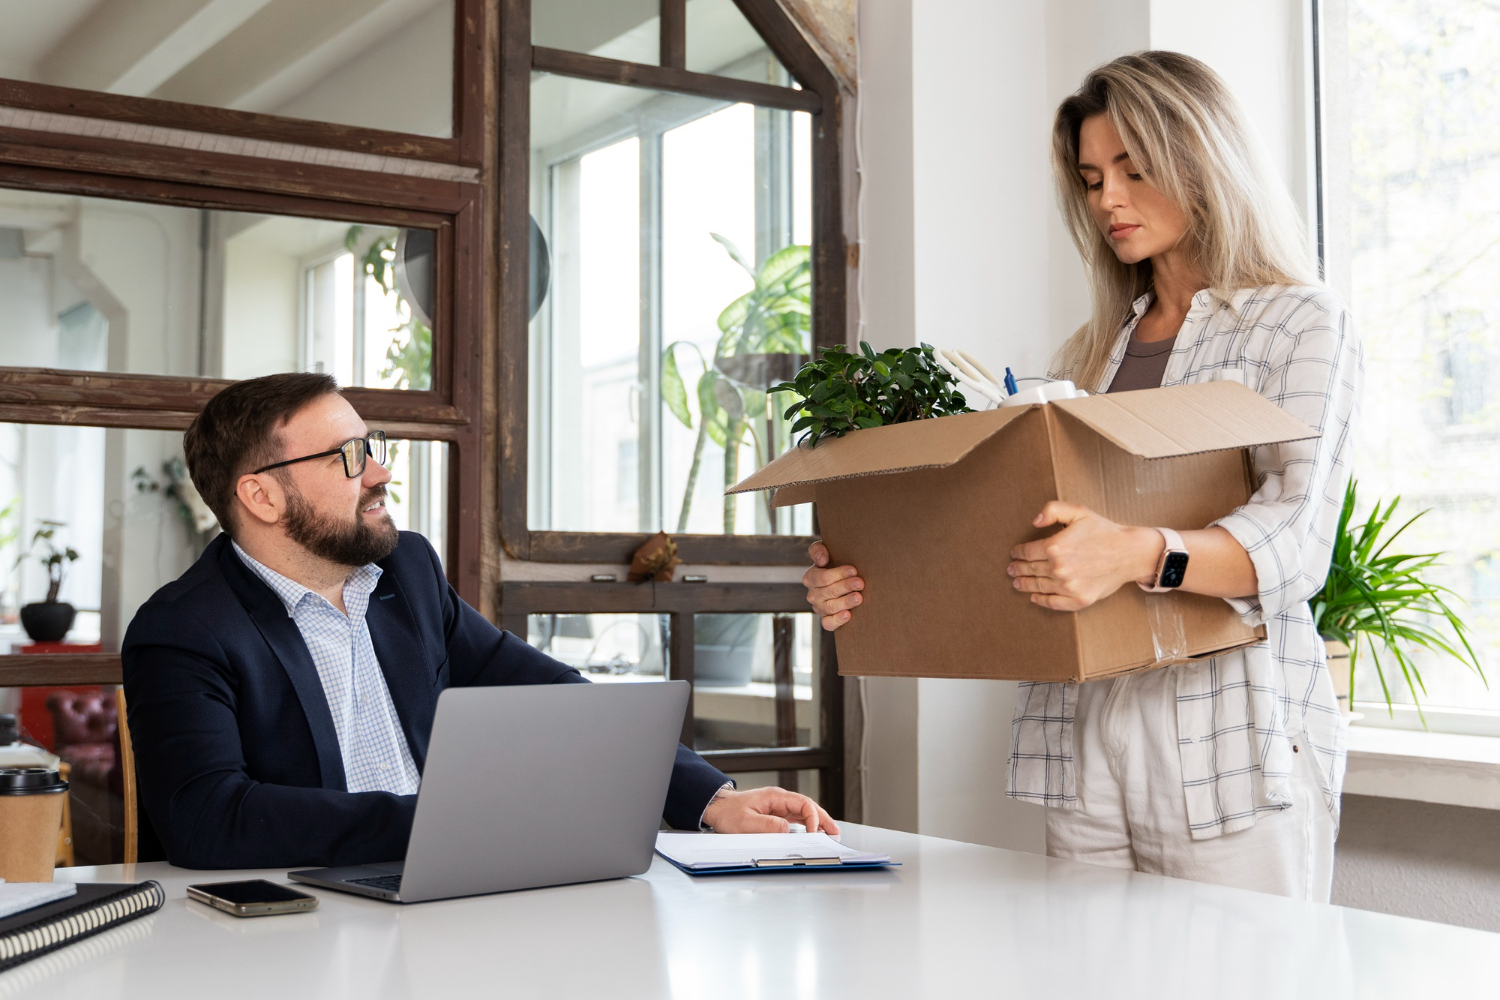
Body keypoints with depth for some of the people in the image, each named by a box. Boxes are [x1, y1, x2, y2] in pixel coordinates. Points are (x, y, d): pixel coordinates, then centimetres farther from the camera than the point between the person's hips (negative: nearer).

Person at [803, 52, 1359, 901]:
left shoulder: (1303, 325, 2)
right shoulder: (1092, 353, 19)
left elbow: (1296, 540, -13)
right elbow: (1032, 532, 13)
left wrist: (1138, 555, -32)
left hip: (1231, 743, -4)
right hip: (1082, 740, 5)